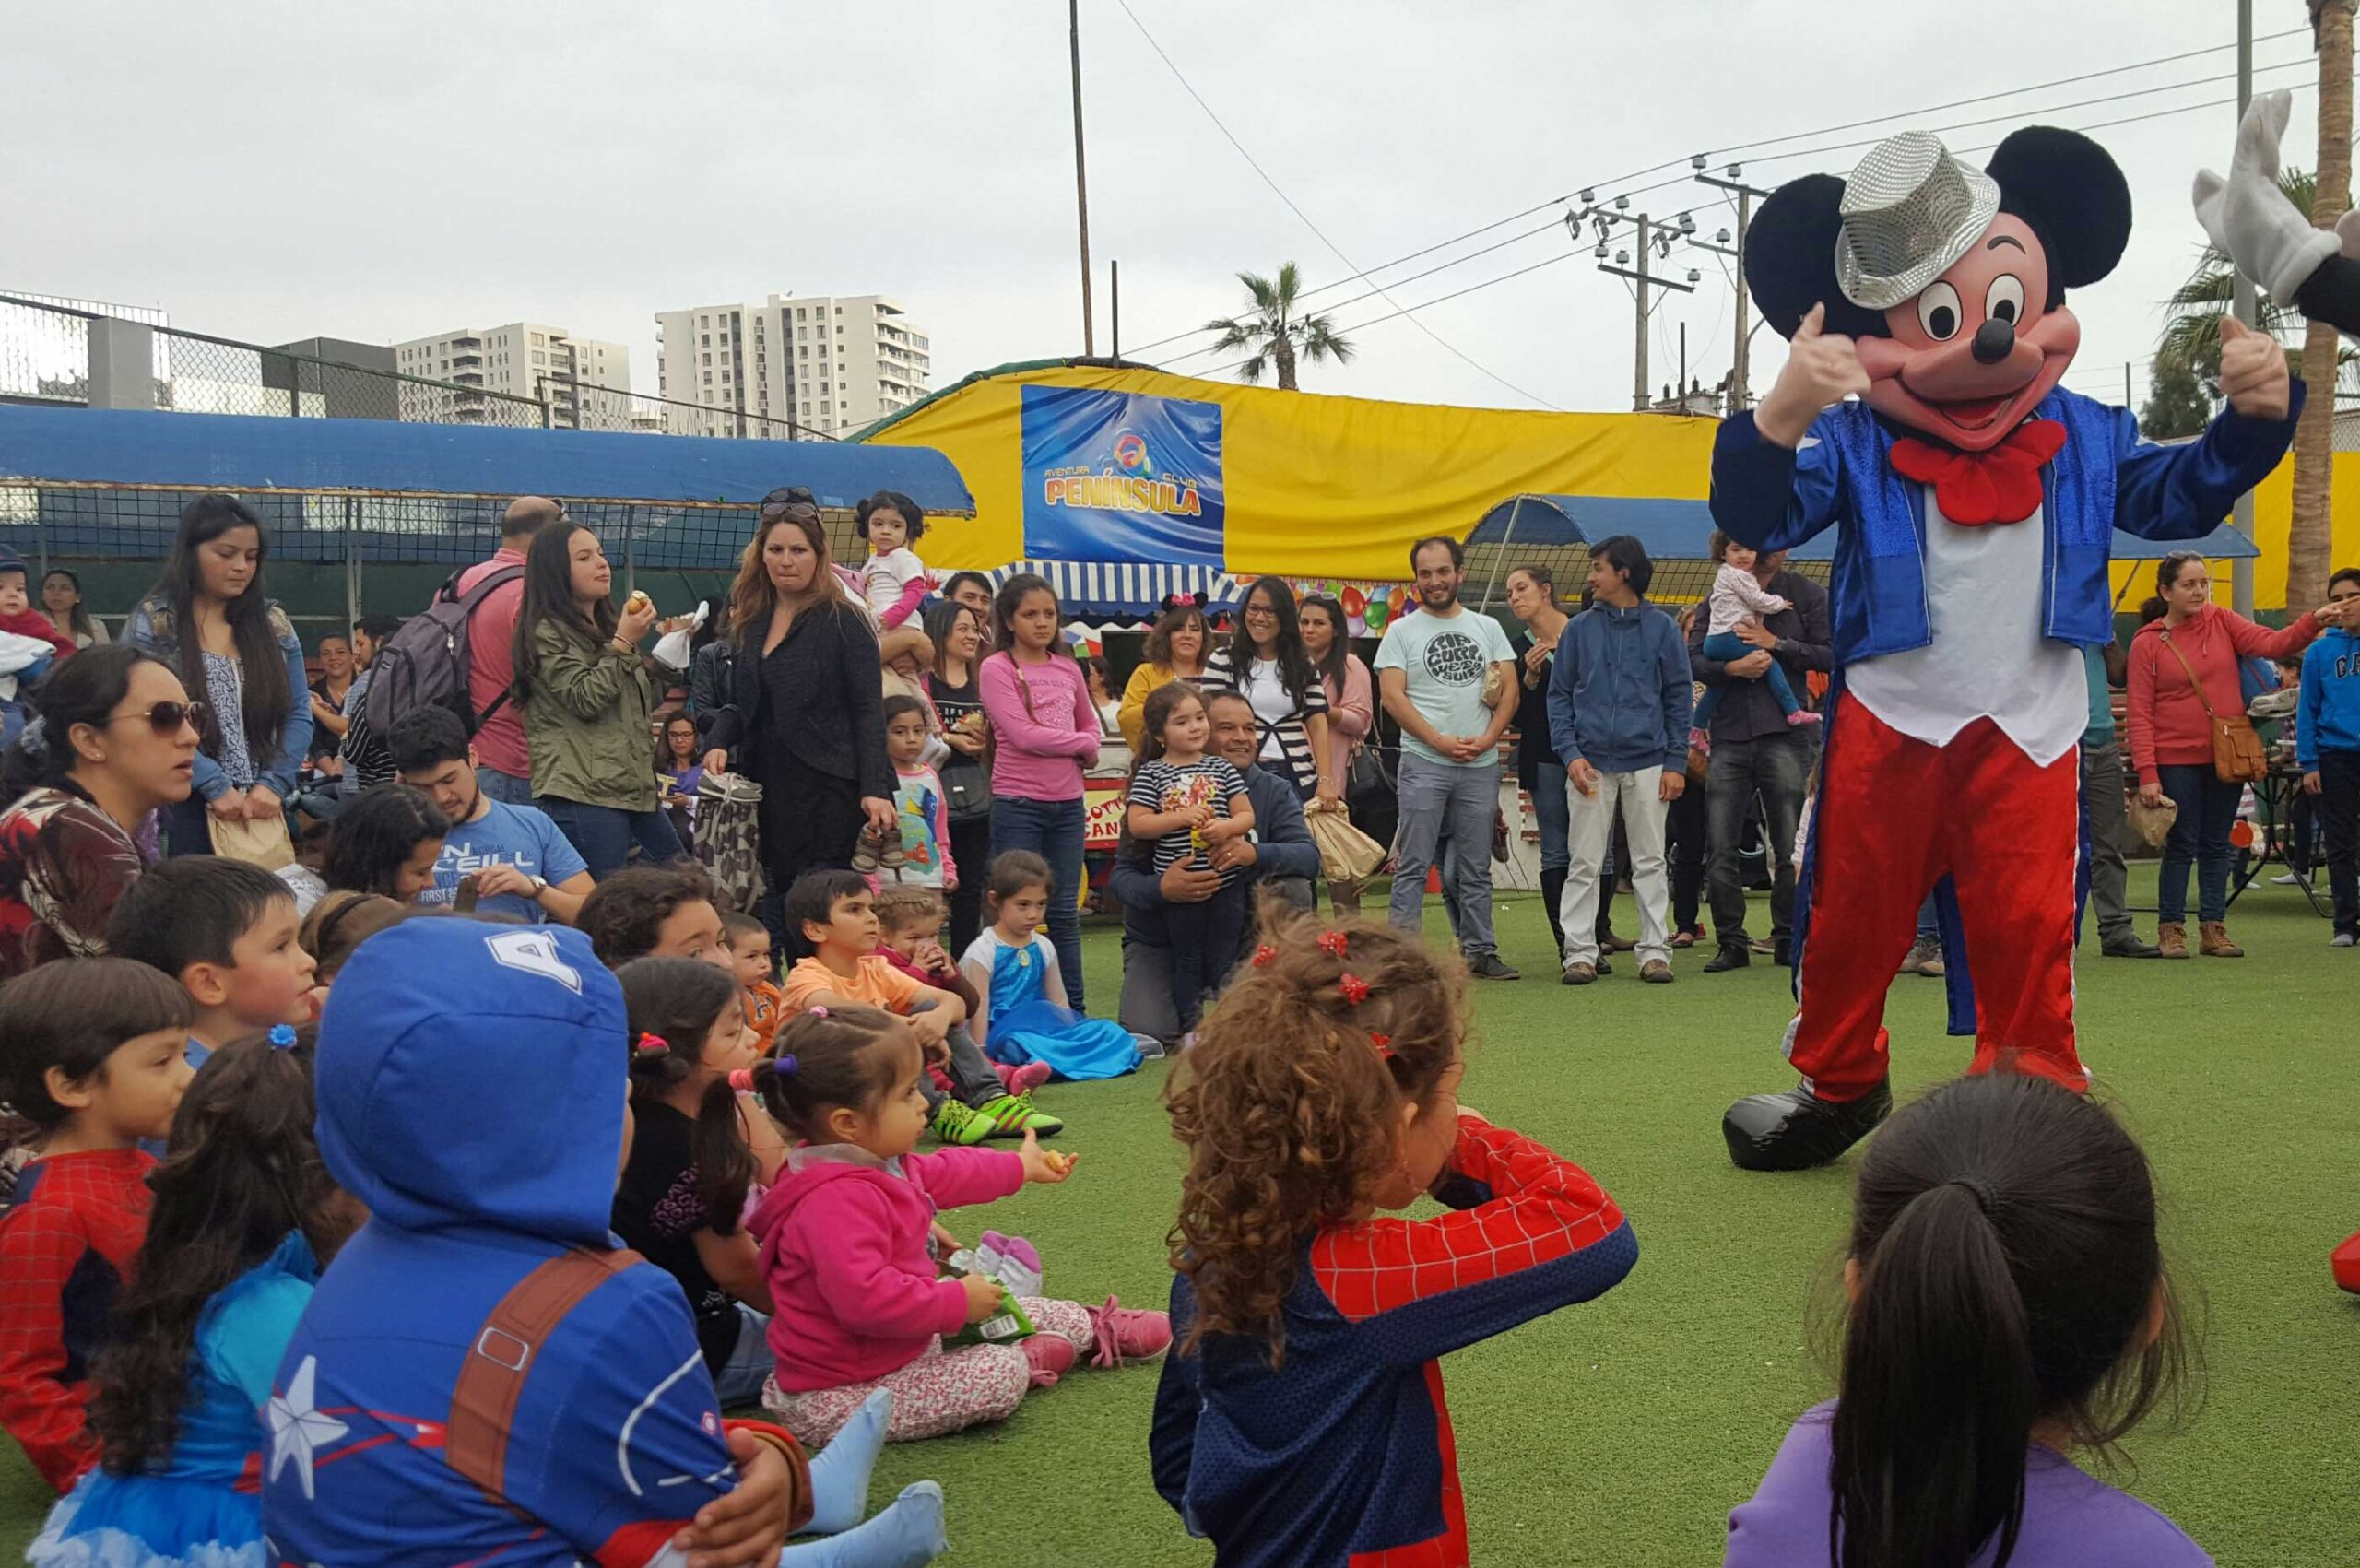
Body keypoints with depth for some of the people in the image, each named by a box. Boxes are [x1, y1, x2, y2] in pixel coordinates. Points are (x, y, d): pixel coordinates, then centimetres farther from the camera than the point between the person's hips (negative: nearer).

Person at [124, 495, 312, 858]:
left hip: (264, 811, 4)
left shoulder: (273, 624, 9)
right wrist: (215, 785, -16)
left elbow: (299, 714, 7)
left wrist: (274, 783, -7)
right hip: (183, 809, -3)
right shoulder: (151, 624, -2)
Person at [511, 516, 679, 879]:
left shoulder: (607, 625, 22)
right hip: (583, 796, -9)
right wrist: (623, 644, -11)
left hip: (632, 787, 9)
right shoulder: (545, 632, -4)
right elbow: (585, 700, -14)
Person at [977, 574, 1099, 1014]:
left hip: (1068, 803, 5)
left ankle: (1074, 1011, 18)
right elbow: (1023, 734, -15)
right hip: (1018, 804, -5)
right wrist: (1081, 743, -5)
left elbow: (1090, 724, 24)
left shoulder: (1068, 669, 11)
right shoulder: (996, 669, -5)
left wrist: (1088, 749, 1)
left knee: (1065, 912, 11)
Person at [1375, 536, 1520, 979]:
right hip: (1423, 763, -3)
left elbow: (1510, 690, 8)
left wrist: (1487, 738, -8)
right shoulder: (1402, 631, 5)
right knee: (1413, 865, -4)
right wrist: (1441, 741, -12)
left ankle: (1480, 951, 15)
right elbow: (1392, 695, -5)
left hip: (1481, 766, 3)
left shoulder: (1487, 628, 14)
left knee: (1476, 869, 9)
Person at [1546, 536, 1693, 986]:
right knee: (1583, 864, 1)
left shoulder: (1661, 628, 6)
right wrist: (1570, 753, -5)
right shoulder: (1579, 629, 7)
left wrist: (1676, 762, -1)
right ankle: (1580, 953, 7)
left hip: (1647, 762, 0)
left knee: (1650, 863, 5)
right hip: (1591, 762, 1)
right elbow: (1559, 695, 8)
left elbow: (1677, 697, 6)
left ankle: (1655, 949, 12)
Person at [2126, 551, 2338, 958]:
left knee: (2217, 846, 9)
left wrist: (2314, 621, -25)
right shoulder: (2147, 643, -5)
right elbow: (2140, 714, -8)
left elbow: (2272, 644, -6)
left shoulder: (2221, 621, 5)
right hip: (2177, 760, -4)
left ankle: (2213, 928, 16)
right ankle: (2171, 928, 9)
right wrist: (2147, 773, -14)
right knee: (2182, 845, 0)